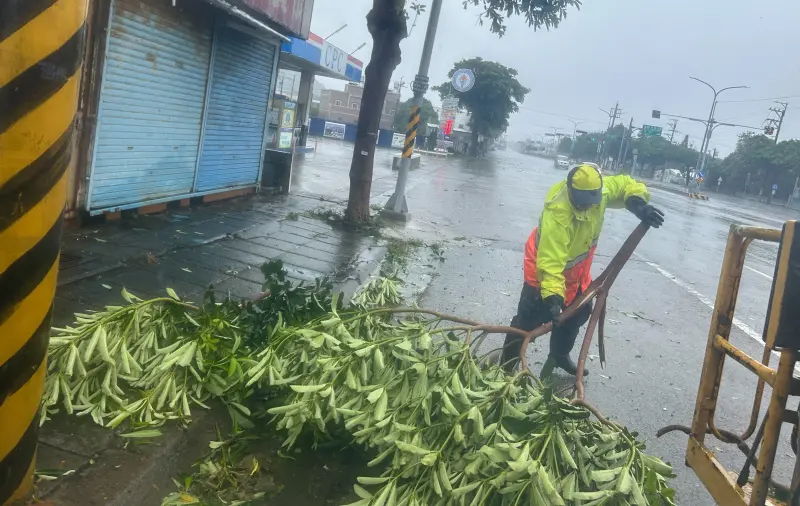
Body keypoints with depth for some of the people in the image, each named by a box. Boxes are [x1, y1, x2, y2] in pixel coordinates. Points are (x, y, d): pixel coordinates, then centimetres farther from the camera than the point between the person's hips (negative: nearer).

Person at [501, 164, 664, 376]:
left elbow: (626, 184, -5)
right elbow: (551, 262, -43)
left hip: (577, 265, 8)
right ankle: (506, 365, 2)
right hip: (545, 262, -7)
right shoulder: (557, 215, -41)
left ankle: (559, 355, 39)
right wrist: (552, 296, -52)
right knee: (530, 318, -10)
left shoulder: (597, 189, -22)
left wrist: (639, 205, -26)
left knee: (579, 312, 18)